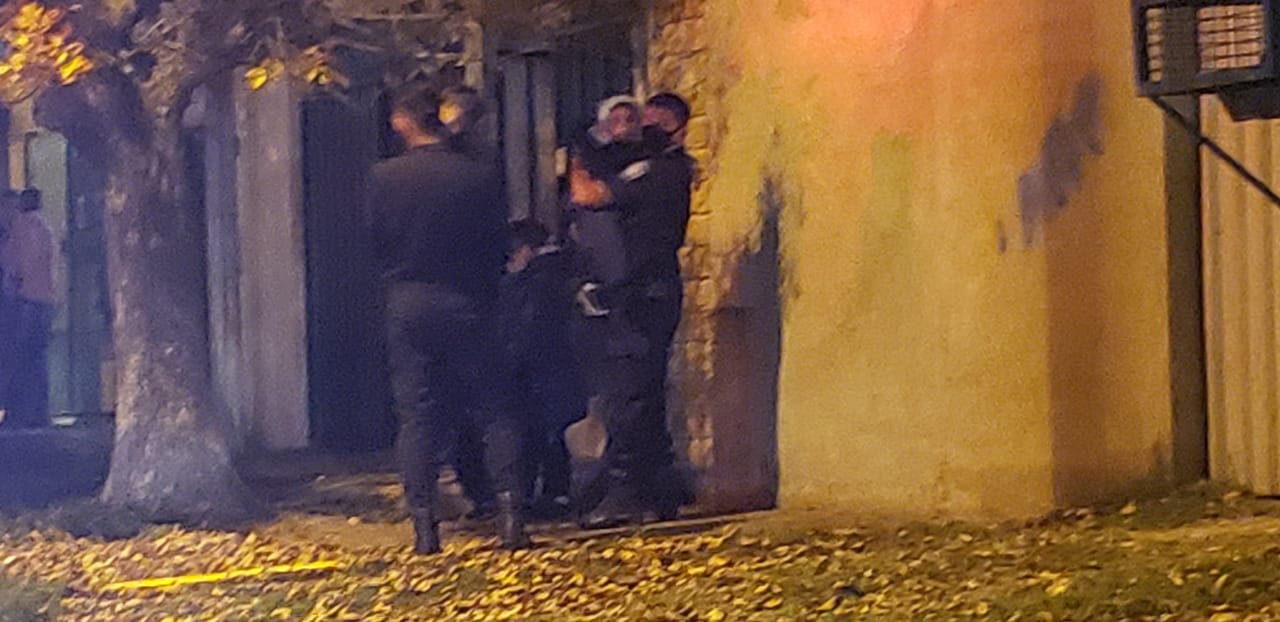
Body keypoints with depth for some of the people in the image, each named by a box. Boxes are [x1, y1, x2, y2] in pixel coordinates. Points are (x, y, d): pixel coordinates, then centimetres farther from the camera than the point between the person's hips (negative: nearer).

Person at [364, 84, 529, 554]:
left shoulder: (385, 178, -5)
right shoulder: (479, 177, -5)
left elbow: (375, 240, 3)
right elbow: (497, 249, 1)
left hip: (408, 306, 0)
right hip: (466, 304, 0)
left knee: (416, 414, 4)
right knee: (490, 408, 7)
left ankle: (424, 525, 1)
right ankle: (509, 509, -3)